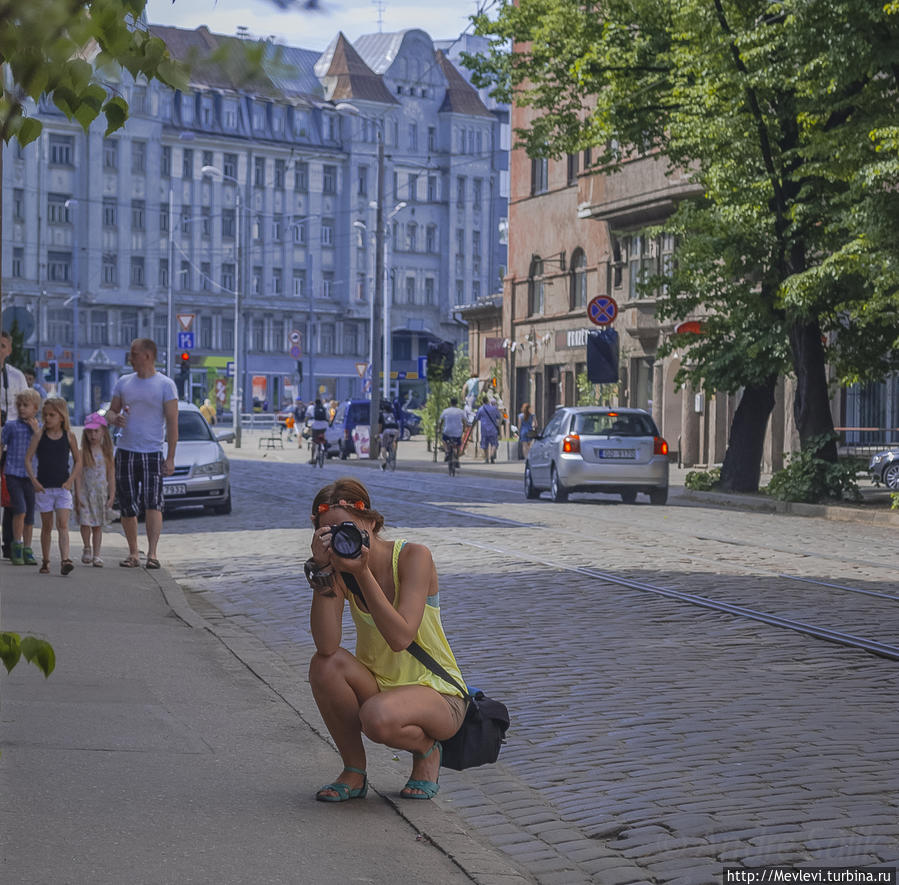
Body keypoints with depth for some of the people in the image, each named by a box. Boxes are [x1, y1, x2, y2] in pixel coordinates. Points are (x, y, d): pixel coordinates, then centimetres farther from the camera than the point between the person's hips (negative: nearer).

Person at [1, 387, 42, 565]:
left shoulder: (39, 428, 7)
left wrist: (36, 431, -11)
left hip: (31, 476, 3)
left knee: (30, 516, 8)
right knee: (20, 509, -17)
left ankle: (27, 550, 17)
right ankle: (17, 546, -4)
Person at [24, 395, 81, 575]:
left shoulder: (69, 436, 1)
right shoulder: (39, 435, 0)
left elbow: (78, 461, 8)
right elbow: (28, 459, 2)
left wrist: (70, 481, -3)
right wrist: (34, 481, -8)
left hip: (63, 487, -1)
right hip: (44, 487, 1)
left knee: (62, 524, -11)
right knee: (47, 525, 8)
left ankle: (65, 560, -20)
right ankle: (45, 561, 18)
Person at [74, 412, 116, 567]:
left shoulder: (107, 453, 4)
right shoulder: (83, 453, -2)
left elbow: (111, 476, 6)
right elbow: (78, 475, -4)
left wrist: (111, 496, 0)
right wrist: (78, 496, -10)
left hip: (101, 494, 2)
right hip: (86, 493, -2)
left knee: (98, 525, 4)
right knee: (85, 523, -9)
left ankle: (96, 555, 9)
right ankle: (87, 548, 14)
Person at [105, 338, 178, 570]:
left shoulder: (165, 385, -2)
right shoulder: (124, 382, 10)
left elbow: (172, 422, -5)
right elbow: (111, 411, 17)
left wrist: (171, 458, -11)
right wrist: (115, 418, -10)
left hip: (152, 453, -4)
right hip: (125, 452, 4)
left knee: (153, 503, -15)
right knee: (127, 507, 5)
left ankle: (152, 553, -17)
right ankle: (133, 552, 16)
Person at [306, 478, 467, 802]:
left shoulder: (414, 557, -17)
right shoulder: (339, 568, -6)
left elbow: (400, 638, -30)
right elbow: (326, 646, -24)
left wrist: (362, 572, -33)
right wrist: (321, 569, -28)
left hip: (437, 694, -5)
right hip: (378, 687, 5)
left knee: (378, 717, -36)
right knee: (325, 665, -26)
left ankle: (427, 750, 1)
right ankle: (354, 773, -6)